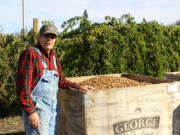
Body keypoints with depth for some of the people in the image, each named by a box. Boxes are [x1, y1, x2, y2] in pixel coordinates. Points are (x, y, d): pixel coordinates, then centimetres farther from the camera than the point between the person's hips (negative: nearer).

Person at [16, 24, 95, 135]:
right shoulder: (30, 53, -11)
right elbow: (23, 85, -17)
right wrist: (31, 112, -22)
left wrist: (79, 87, 22)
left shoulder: (54, 57, 12)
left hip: (53, 108, 8)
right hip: (36, 108, -8)